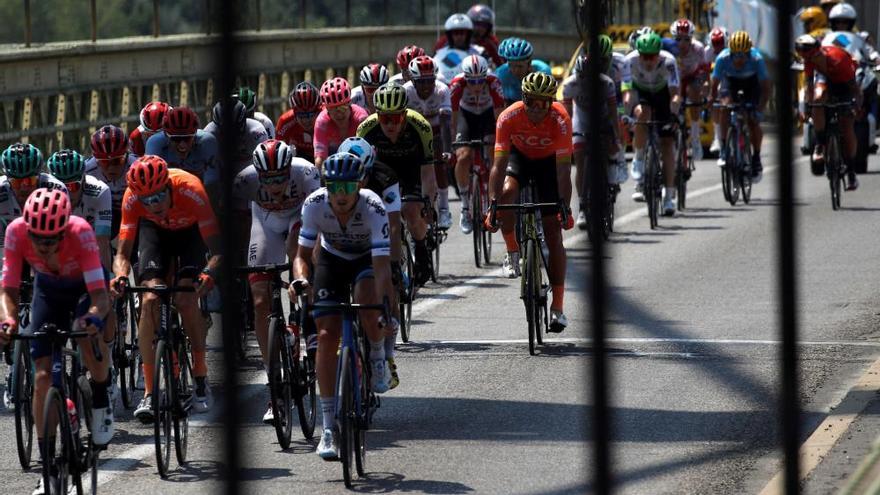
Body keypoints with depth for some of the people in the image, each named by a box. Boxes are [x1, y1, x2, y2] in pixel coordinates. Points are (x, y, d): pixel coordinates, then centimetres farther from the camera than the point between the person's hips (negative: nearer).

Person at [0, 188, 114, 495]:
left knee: (89, 334, -35)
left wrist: (93, 316, -62)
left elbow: (100, 295, -41)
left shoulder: (80, 232, -38)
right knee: (43, 377, -8)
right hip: (48, 288, 3)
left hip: (84, 286, -3)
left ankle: (101, 400, -5)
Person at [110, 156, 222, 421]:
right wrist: (120, 275, -50)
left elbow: (217, 249, -38)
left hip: (190, 229, -2)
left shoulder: (190, 190, -40)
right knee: (150, 301, -17)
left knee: (186, 300, -21)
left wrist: (209, 272, -58)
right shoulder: (132, 198, -33)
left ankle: (201, 382, -4)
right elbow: (122, 252, -28)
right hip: (154, 229, 2)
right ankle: (149, 393, -17)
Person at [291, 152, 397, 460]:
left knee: (368, 303, -35)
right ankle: (328, 426, -7)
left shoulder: (373, 209, -34)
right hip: (332, 260, 2)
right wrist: (300, 278, -41)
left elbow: (382, 266, -38)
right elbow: (303, 253, -18)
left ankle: (378, 355, 0)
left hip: (367, 260, -2)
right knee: (326, 335, -13)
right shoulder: (314, 204, -26)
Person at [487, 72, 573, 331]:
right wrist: (493, 205, -43)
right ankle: (512, 252, -6)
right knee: (507, 193, -33)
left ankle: (557, 307, -3)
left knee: (553, 232, -7)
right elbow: (499, 164, -33)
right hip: (519, 156, 1)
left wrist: (565, 208, -44)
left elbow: (563, 168, -35)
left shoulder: (560, 120, -33)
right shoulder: (509, 117, -31)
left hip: (549, 160, -1)